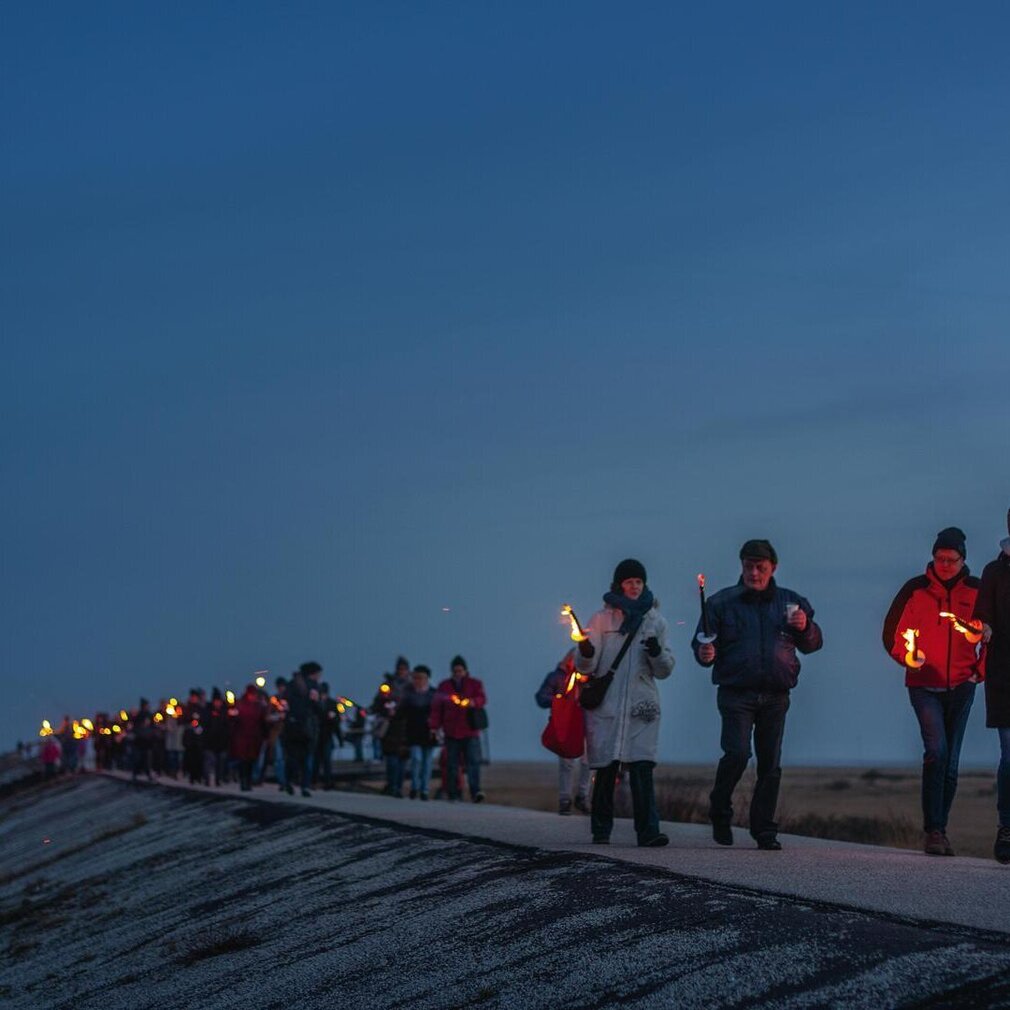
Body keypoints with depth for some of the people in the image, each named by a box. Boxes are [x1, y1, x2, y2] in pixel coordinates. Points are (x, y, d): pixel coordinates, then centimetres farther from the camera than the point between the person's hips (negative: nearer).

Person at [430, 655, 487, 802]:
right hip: (451, 731, 2)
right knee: (452, 764, 2)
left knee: (473, 761, -13)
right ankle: (453, 794, 8)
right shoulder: (444, 686, 13)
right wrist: (434, 727, 2)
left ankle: (475, 791, -19)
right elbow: (436, 707, 11)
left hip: (470, 731, -2)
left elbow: (482, 698, -7)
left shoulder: (475, 684, 10)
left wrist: (473, 702, -30)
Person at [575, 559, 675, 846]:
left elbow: (664, 671, 13)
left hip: (642, 706, 0)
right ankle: (601, 830, 13)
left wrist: (657, 652, -9)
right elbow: (586, 667, 1)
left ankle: (648, 830, -18)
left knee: (642, 768, -13)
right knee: (606, 769, 2)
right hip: (606, 705, 0)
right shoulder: (602, 619, 8)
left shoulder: (655, 621, 14)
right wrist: (585, 652, -22)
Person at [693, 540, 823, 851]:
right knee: (737, 753, -17)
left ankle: (764, 830, 12)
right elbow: (701, 642, 7)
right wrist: (704, 653, -16)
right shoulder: (722, 602, 7)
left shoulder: (791, 602, 13)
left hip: (775, 696, 2)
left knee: (770, 764, 3)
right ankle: (720, 813, 6)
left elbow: (813, 643, 17)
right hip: (736, 693, -2)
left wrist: (806, 628, -6)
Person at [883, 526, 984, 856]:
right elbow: (892, 632, 4)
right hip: (925, 686, -2)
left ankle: (939, 830, 14)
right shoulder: (916, 589, 0)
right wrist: (907, 656, -13)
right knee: (936, 750, -19)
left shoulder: (976, 591, 4)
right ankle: (932, 829, -17)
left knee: (950, 763, 5)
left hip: (961, 687, 2)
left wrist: (981, 670, 6)